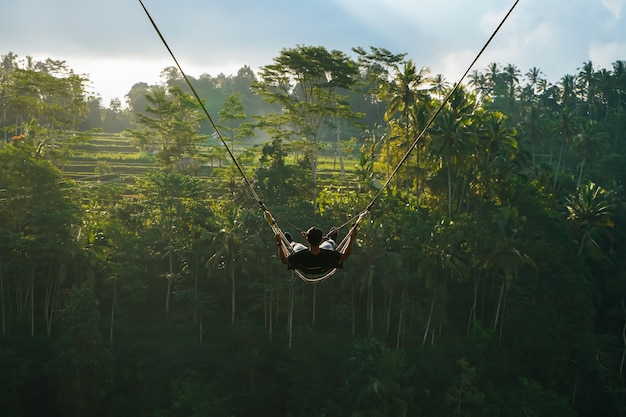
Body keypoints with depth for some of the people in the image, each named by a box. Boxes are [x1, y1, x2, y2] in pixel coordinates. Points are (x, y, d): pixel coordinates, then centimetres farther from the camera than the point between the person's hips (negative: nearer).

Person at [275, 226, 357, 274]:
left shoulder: (300, 256, -46)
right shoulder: (329, 255, -45)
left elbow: (284, 260, -26)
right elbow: (345, 256, -24)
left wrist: (279, 243, -20)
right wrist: (351, 238, -19)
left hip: (305, 270, 0)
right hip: (323, 269, 0)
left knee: (296, 245, 26)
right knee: (329, 243, 24)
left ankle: (291, 243, 64)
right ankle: (331, 239, 63)